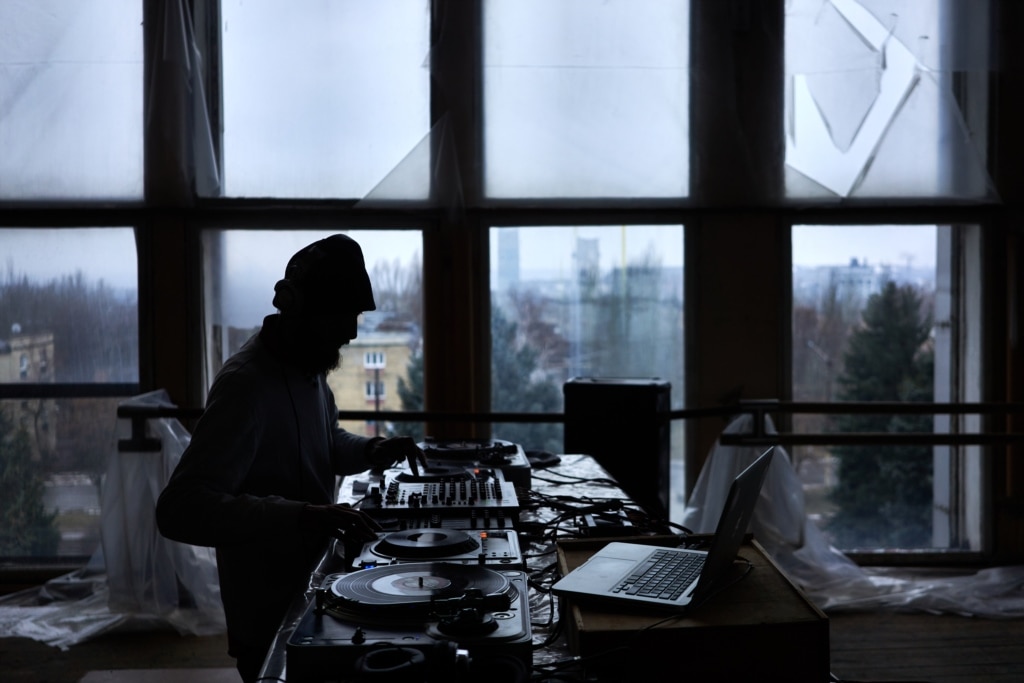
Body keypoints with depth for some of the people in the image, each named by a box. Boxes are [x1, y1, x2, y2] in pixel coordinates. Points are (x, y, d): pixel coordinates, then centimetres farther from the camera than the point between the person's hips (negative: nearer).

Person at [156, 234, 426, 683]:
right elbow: (179, 509, -34)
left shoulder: (309, 365, 1)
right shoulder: (246, 384, -25)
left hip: (311, 592, 8)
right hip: (270, 618, -8)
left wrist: (371, 451, -1)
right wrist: (301, 515, -42)